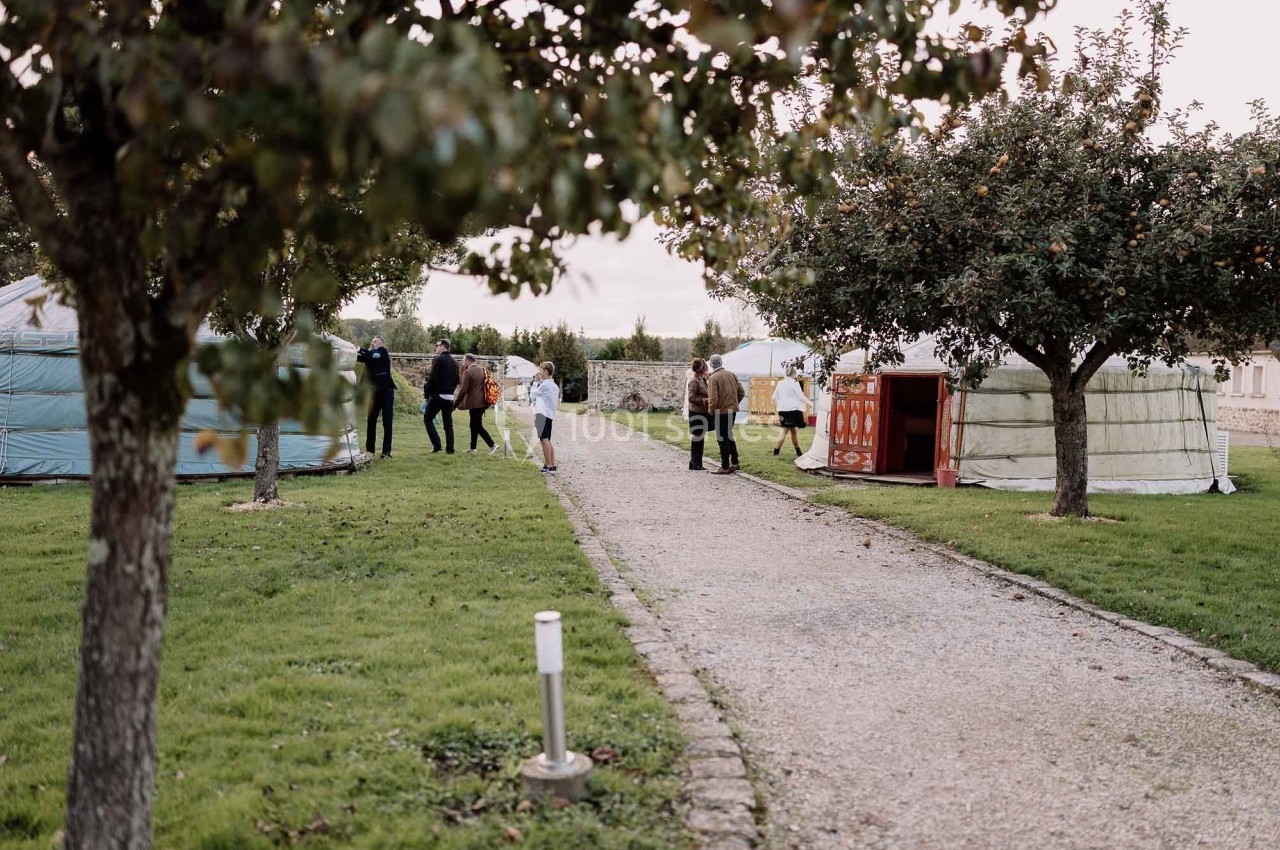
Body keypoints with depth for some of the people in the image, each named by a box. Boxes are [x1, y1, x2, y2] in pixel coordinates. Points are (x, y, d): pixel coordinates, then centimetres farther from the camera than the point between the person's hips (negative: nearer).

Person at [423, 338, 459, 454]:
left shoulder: (438, 359, -11)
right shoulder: (454, 362, 11)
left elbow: (432, 378, -14)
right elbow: (457, 380, 15)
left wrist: (426, 391, -4)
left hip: (438, 395, -6)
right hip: (449, 396, 6)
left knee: (427, 418, 6)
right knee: (448, 423, 10)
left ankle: (436, 444, -6)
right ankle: (450, 448, 6)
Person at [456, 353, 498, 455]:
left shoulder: (468, 372, -13)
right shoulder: (482, 370, 11)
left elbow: (463, 390, -16)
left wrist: (456, 403, -8)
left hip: (474, 403, -8)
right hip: (483, 402, 8)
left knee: (478, 426, -2)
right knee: (474, 425, 16)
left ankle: (492, 445, -9)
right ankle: (472, 448, 21)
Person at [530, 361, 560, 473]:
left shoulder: (545, 384, -8)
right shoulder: (554, 386, 20)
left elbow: (532, 394, 2)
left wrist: (536, 382, 13)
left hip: (542, 414, -10)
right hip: (549, 415, 10)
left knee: (544, 439, -14)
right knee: (547, 440, 15)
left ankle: (548, 466, -19)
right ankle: (553, 465, 15)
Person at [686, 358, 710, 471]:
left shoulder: (702, 379, 13)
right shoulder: (694, 381, -15)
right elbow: (691, 398, -19)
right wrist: (705, 401, -22)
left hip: (702, 412, 9)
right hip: (696, 412, -9)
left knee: (700, 438, 12)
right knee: (697, 437, -3)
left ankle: (697, 463, 18)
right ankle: (694, 463, 4)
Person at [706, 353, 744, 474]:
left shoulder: (713, 378, -14)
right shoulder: (732, 374, 5)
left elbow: (713, 398, -21)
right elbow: (741, 393, 8)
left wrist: (711, 411, -6)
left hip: (720, 412, -7)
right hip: (732, 410, 7)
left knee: (722, 439, 2)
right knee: (729, 435, 21)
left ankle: (725, 467, 5)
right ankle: (735, 463, 25)